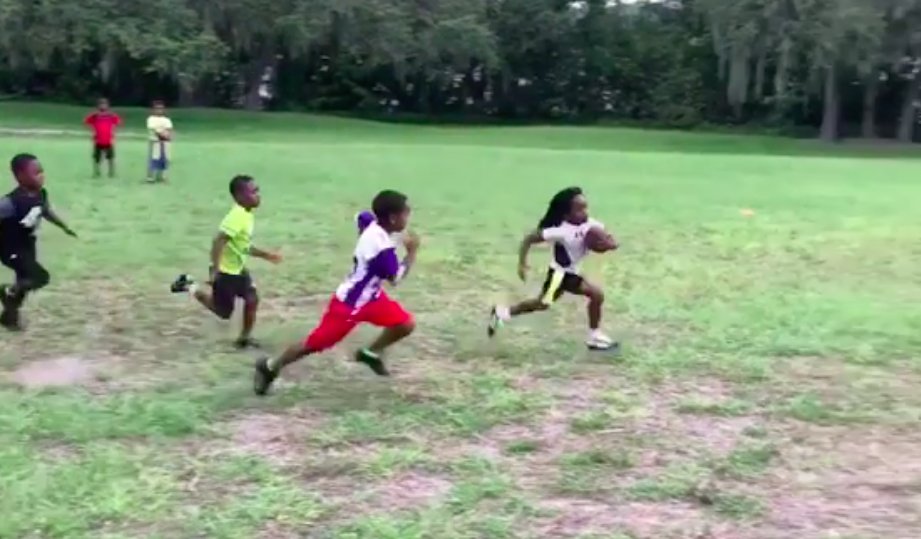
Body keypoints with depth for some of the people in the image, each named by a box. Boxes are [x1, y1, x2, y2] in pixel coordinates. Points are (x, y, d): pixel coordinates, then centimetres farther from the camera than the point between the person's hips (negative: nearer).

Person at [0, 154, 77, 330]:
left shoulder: (41, 194, -7)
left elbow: (47, 211, 14)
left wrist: (65, 227, 25)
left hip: (28, 245, 8)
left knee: (25, 281, 18)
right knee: (41, 277, -17)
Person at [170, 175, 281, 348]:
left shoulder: (247, 216, 6)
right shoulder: (237, 217, -25)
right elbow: (218, 240, -31)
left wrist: (266, 255, 15)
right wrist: (215, 269, -32)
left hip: (237, 268, 9)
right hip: (225, 271, -9)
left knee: (252, 299, 4)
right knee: (223, 312, 4)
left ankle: (244, 337, 18)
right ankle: (189, 286, 16)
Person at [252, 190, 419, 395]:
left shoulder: (372, 222, -9)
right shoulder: (383, 247, -34)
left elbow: (361, 217, 16)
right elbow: (397, 278, -21)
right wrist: (412, 252, -13)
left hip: (369, 295, 9)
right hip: (349, 303, -9)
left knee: (406, 324, 1)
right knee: (315, 343, 3)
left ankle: (370, 353, 24)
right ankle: (269, 367, 22)